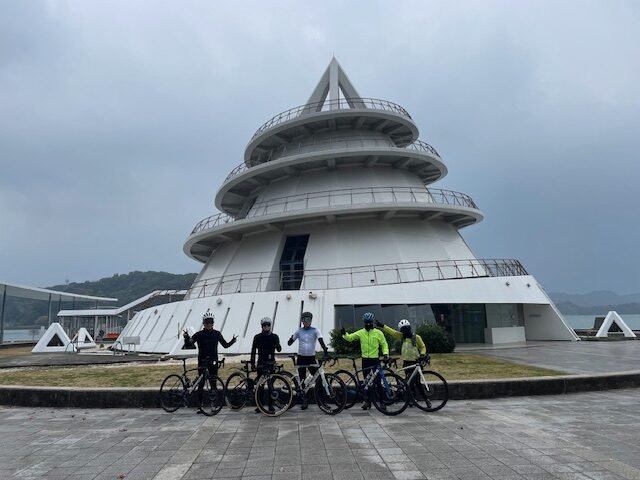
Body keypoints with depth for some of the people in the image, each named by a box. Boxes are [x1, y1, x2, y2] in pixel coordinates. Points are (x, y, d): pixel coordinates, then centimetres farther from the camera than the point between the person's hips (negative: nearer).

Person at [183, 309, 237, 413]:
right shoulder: (199, 334, 0)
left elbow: (225, 345, 8)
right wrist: (186, 337, -26)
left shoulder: (217, 334, 4)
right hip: (202, 361, -1)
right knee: (201, 383, 1)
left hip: (213, 361, 1)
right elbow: (188, 344, -6)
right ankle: (200, 406, 10)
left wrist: (233, 340, -10)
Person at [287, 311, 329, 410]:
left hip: (311, 358, -1)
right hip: (301, 358, 2)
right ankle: (304, 400, 18)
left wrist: (325, 350, -28)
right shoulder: (299, 331, 3)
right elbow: (289, 343, 9)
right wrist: (291, 338, -8)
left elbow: (321, 341, -15)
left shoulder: (315, 330, -2)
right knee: (302, 380, 6)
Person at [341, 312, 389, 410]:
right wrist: (344, 334, -18)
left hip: (375, 359, -2)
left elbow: (384, 344, 5)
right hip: (365, 360, 2)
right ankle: (367, 401, 17)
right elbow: (350, 338, 2)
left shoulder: (378, 333, -1)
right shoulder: (360, 332, 3)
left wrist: (385, 353, -11)